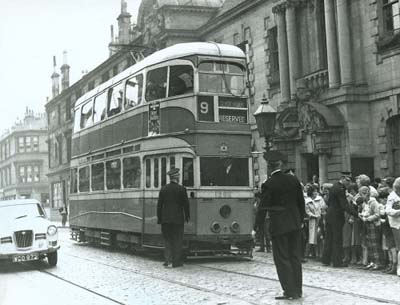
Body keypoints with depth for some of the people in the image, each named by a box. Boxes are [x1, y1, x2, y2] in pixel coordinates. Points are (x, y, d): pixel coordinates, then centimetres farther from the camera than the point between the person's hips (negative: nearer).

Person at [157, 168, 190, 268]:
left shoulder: (163, 189, 2)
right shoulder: (181, 189, -6)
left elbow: (159, 204, 4)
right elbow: (185, 204, -3)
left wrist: (159, 218, 10)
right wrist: (187, 216, 8)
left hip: (166, 219, 3)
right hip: (178, 218, -3)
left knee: (167, 240, 12)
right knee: (177, 240, 5)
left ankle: (168, 259, 4)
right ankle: (176, 262, 7)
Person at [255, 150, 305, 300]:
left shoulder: (268, 185, -13)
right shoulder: (293, 179, 1)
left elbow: (262, 208, -10)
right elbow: (301, 202, 9)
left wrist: (257, 228, -2)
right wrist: (301, 219, 21)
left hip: (278, 226, -5)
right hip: (295, 224, 5)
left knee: (282, 259, 3)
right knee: (295, 257, 13)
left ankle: (290, 292, 5)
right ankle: (298, 290, 20)